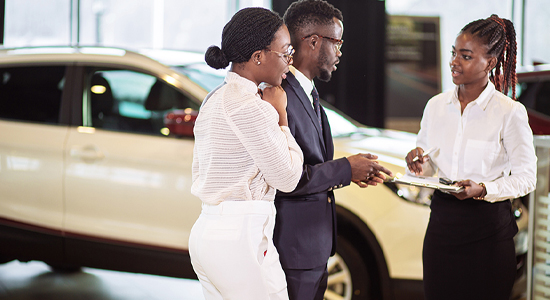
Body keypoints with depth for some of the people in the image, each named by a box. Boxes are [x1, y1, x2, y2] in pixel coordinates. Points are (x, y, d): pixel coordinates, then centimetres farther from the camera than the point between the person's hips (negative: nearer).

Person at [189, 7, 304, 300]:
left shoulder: (214, 100, 13)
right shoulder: (252, 107, -17)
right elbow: (287, 178, -10)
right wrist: (280, 115, -2)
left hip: (206, 232, 10)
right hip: (240, 238, -10)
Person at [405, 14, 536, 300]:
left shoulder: (510, 112, -7)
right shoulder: (436, 105, 8)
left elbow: (526, 177, -6)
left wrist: (483, 189, -21)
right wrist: (420, 165, -6)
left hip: (488, 227, -4)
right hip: (442, 220, 4)